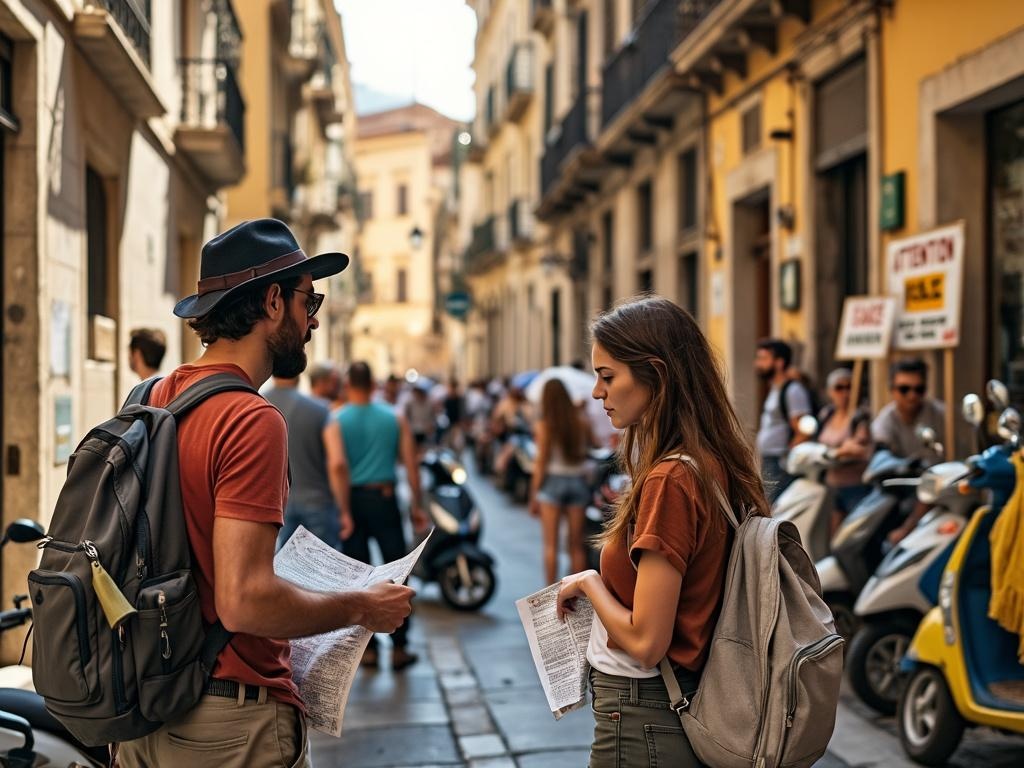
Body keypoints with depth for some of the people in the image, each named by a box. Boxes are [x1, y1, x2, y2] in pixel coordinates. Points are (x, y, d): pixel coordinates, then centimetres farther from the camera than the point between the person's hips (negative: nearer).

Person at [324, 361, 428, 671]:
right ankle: (399, 647, 9)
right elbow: (411, 464, 0)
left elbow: (337, 465, -17)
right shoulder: (394, 419, 2)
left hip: (352, 500, 0)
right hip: (384, 498, 0)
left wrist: (345, 512, -15)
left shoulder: (336, 422, -4)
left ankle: (368, 648, 13)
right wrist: (416, 505, 9)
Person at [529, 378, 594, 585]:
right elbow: (588, 447, 9)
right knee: (577, 545, 10)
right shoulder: (582, 421, -1)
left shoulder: (543, 425, -9)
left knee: (551, 544, 2)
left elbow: (541, 462, -9)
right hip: (578, 480, 3)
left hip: (552, 481, -3)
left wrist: (533, 496, -2)